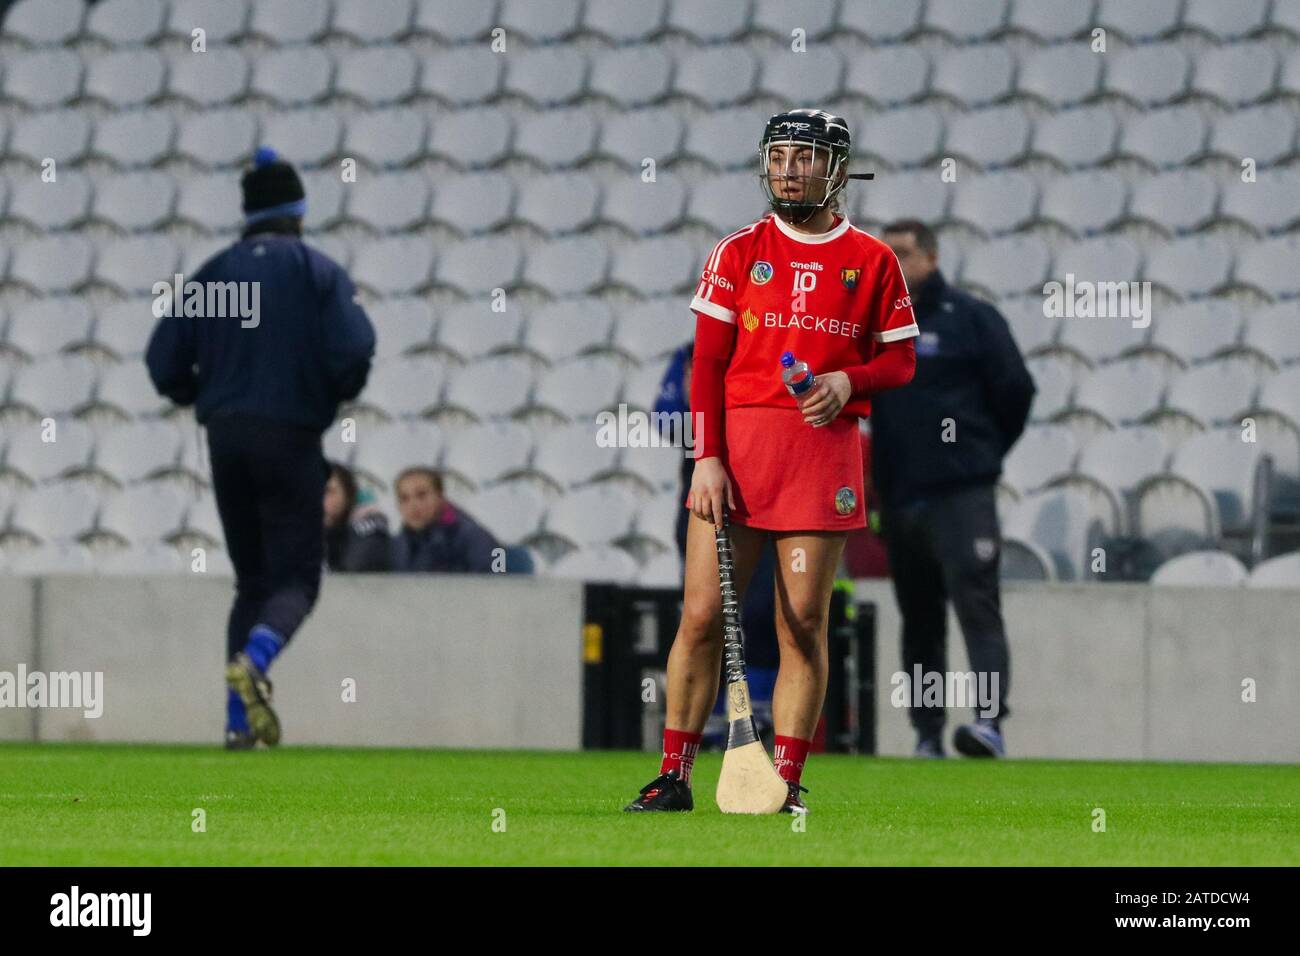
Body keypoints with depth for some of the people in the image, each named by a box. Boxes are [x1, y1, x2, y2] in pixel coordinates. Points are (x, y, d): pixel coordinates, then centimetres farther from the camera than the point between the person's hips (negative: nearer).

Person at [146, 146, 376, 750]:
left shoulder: (213, 272, 9)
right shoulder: (319, 272, -1)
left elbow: (163, 361, 4)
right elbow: (353, 350, -13)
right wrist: (339, 394, 8)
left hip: (225, 437, 4)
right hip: (292, 438, -4)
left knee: (252, 580, 14)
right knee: (296, 578, -1)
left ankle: (240, 721, 5)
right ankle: (253, 660, -33)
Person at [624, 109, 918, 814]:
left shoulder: (872, 261, 7)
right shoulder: (738, 253, 8)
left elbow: (900, 361, 10)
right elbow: (707, 364, 4)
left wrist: (848, 380, -11)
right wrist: (707, 458, -6)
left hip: (825, 451, 0)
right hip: (736, 442, 0)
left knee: (804, 623, -1)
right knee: (702, 614, -4)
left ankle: (785, 784, 5)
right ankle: (673, 777, 2)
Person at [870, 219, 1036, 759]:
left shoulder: (970, 319, 0)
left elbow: (1015, 389, 1)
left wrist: (981, 452, 8)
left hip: (962, 494, -5)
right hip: (899, 500, 5)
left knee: (976, 603, -16)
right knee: (919, 621, 8)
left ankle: (990, 720, -26)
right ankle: (927, 735, 13)